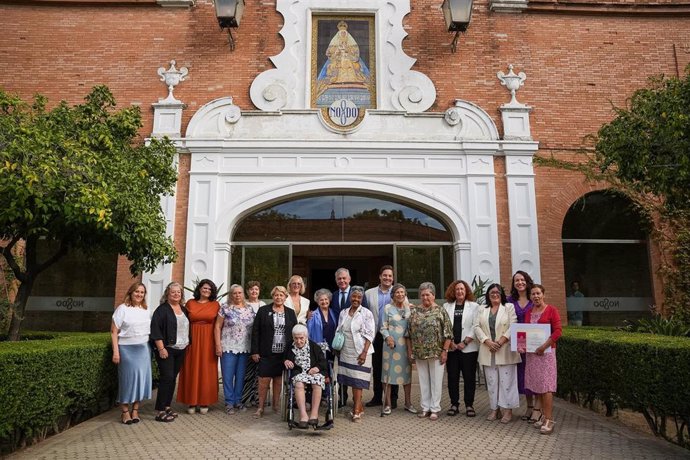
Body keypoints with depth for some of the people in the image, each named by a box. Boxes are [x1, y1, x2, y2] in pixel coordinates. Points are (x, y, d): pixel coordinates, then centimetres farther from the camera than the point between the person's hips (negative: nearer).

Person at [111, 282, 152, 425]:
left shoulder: (146, 310, 10)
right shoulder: (122, 309, -4)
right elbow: (114, 331, -6)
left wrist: (152, 347, 11)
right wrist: (115, 351, -11)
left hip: (143, 348, 4)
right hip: (127, 349, -4)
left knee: (141, 377, 5)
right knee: (127, 378, 0)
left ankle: (135, 409, 17)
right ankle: (125, 411, 12)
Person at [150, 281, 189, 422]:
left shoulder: (184, 309, 13)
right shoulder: (162, 309, -7)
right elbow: (156, 330, -14)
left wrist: (187, 345, 14)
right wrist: (161, 348, -19)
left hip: (180, 350, 6)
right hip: (166, 349, -6)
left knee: (173, 378, 9)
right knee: (167, 378, -9)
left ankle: (167, 406, 19)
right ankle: (160, 411, -3)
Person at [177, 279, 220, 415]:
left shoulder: (215, 305, 4)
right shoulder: (190, 303, 5)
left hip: (208, 342, 0)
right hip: (192, 341, 0)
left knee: (207, 371, 4)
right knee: (192, 371, 4)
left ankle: (204, 401, 14)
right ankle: (192, 401, 13)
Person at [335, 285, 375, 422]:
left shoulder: (366, 313, -5)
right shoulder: (343, 313, 9)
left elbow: (370, 334, -9)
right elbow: (339, 332, 15)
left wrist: (364, 352, -15)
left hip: (360, 352, -5)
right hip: (346, 352, 5)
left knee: (358, 381, -5)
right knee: (351, 380, 9)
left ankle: (357, 410, 1)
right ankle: (359, 406, 23)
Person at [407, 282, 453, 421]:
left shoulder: (440, 311, -4)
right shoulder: (414, 311, 5)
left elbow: (447, 333, -5)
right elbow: (409, 333, 8)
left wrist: (445, 350, -9)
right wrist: (410, 350, 5)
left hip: (436, 353, -3)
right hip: (419, 353, 3)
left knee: (436, 381, 4)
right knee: (423, 381, 10)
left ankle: (435, 409, 14)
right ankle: (425, 408, 21)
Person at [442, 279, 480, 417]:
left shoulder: (474, 306, 4)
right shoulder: (446, 306, 10)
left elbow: (475, 326, -4)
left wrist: (465, 342, -11)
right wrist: (450, 342, -7)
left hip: (468, 348, -2)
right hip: (451, 348, 2)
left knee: (469, 377, 2)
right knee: (452, 377, 5)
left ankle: (469, 405, 14)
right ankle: (454, 404, 15)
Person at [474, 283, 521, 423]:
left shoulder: (509, 307, 3)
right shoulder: (482, 310, 13)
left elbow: (513, 326, -7)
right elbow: (477, 327, 3)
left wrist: (501, 341, -15)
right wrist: (487, 341, -12)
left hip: (505, 351, -3)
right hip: (488, 351, 3)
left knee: (506, 380, -1)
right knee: (491, 381, 8)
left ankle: (508, 410, 7)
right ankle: (494, 409, 16)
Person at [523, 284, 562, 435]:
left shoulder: (551, 310, -4)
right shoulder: (528, 312, 12)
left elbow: (558, 331, -11)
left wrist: (544, 346, -19)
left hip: (546, 351, -5)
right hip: (531, 351, 5)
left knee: (546, 385, -7)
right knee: (536, 384, 8)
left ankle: (549, 420, -3)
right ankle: (543, 415, 19)